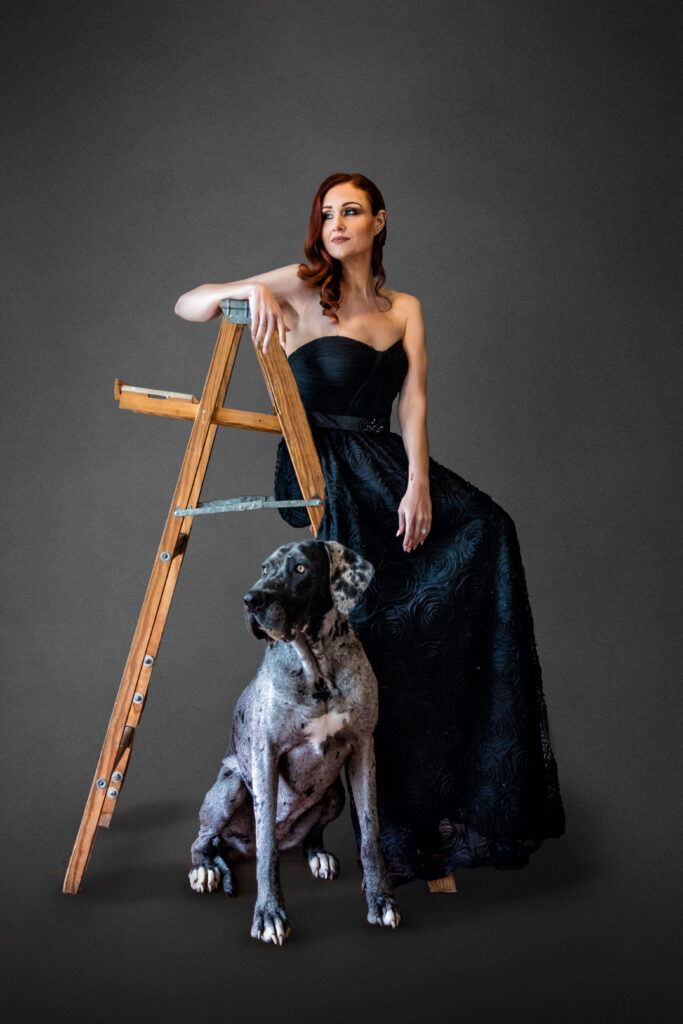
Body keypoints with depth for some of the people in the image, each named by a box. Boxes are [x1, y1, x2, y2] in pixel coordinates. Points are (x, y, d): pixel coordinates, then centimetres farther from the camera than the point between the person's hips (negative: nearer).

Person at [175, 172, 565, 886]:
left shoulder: (404, 310, 17)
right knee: (372, 610, -22)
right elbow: (186, 307, 0)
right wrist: (248, 291, -20)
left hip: (383, 461, 5)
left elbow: (412, 403, 3)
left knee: (483, 529, -19)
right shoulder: (299, 287, 5)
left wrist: (418, 483, -14)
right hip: (318, 467, -5)